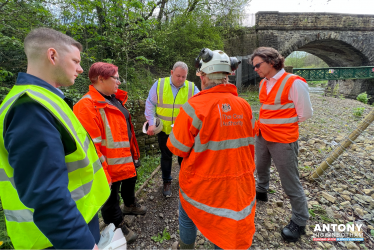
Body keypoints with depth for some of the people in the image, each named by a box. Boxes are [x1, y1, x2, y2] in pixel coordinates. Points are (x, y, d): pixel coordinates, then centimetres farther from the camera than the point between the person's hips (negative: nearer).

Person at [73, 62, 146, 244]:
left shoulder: (114, 99, 7)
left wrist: (134, 153, 17)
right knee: (111, 197, 13)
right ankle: (117, 227, 37)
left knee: (130, 182, 31)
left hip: (127, 159, 10)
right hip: (111, 166, -10)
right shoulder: (87, 106, -23)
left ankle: (130, 205, 59)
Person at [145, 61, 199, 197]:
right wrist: (151, 123, -9)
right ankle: (167, 182, 36)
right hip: (164, 129, 0)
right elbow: (150, 104, -1)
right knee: (166, 156, 16)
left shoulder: (192, 88, -5)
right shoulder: (159, 84, -7)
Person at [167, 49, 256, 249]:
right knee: (230, 224, 23)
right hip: (238, 183, 4)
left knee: (187, 214, 27)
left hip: (202, 184, -3)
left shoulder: (194, 107, -21)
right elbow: (248, 143, 7)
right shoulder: (244, 105, -6)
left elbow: (177, 148, -12)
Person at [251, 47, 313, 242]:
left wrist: (283, 124, -4)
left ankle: (300, 221, 23)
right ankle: (261, 191, 54)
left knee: (290, 182, 3)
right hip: (262, 136, 8)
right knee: (261, 167, 27)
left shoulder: (294, 83, -18)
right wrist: (266, 123, 4)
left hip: (283, 140, -7)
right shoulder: (263, 83, 5)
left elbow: (305, 114, -12)